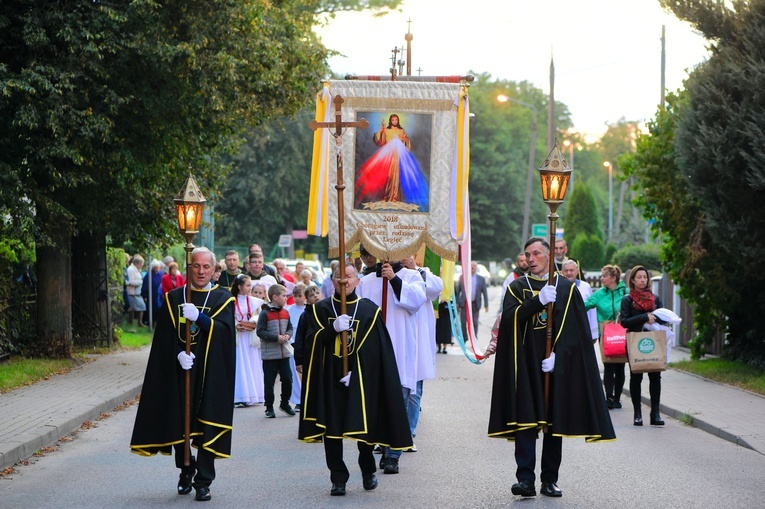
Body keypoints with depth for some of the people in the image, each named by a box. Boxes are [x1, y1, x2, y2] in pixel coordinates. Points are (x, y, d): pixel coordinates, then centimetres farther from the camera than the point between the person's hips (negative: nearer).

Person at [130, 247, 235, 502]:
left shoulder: (222, 298, 5)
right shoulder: (174, 298, 9)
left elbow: (224, 329, -10)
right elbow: (166, 334, 3)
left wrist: (199, 317, -24)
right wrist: (178, 353, -15)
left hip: (210, 372, -2)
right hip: (179, 371, 2)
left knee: (206, 423, -4)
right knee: (179, 421, 3)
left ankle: (203, 481, 1)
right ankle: (186, 470, 24)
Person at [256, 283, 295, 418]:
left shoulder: (285, 313, 7)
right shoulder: (265, 313, -10)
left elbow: (290, 328, 16)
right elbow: (260, 331, -13)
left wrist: (288, 335, -6)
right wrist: (276, 337, -18)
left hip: (284, 353, 5)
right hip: (270, 354, -5)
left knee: (287, 379, 6)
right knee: (269, 382, 1)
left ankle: (285, 403, 25)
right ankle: (269, 408, 11)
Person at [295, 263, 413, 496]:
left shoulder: (370, 310, 3)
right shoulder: (319, 309, 7)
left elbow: (374, 351, -2)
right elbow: (309, 342, -3)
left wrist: (356, 373, -12)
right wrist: (333, 329, -19)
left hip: (361, 380, -1)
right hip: (329, 380, 1)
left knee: (363, 426, 0)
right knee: (331, 429, -3)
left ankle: (368, 471, 24)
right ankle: (338, 479, 6)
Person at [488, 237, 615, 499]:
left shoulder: (567, 288, 7)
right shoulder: (517, 287, 10)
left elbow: (575, 329, 0)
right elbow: (509, 318, -8)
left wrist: (557, 355, -13)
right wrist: (538, 300, -18)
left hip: (556, 364, 0)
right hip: (526, 364, 0)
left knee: (555, 420, 2)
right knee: (526, 419, -9)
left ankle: (550, 479, 8)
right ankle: (526, 479, -12)